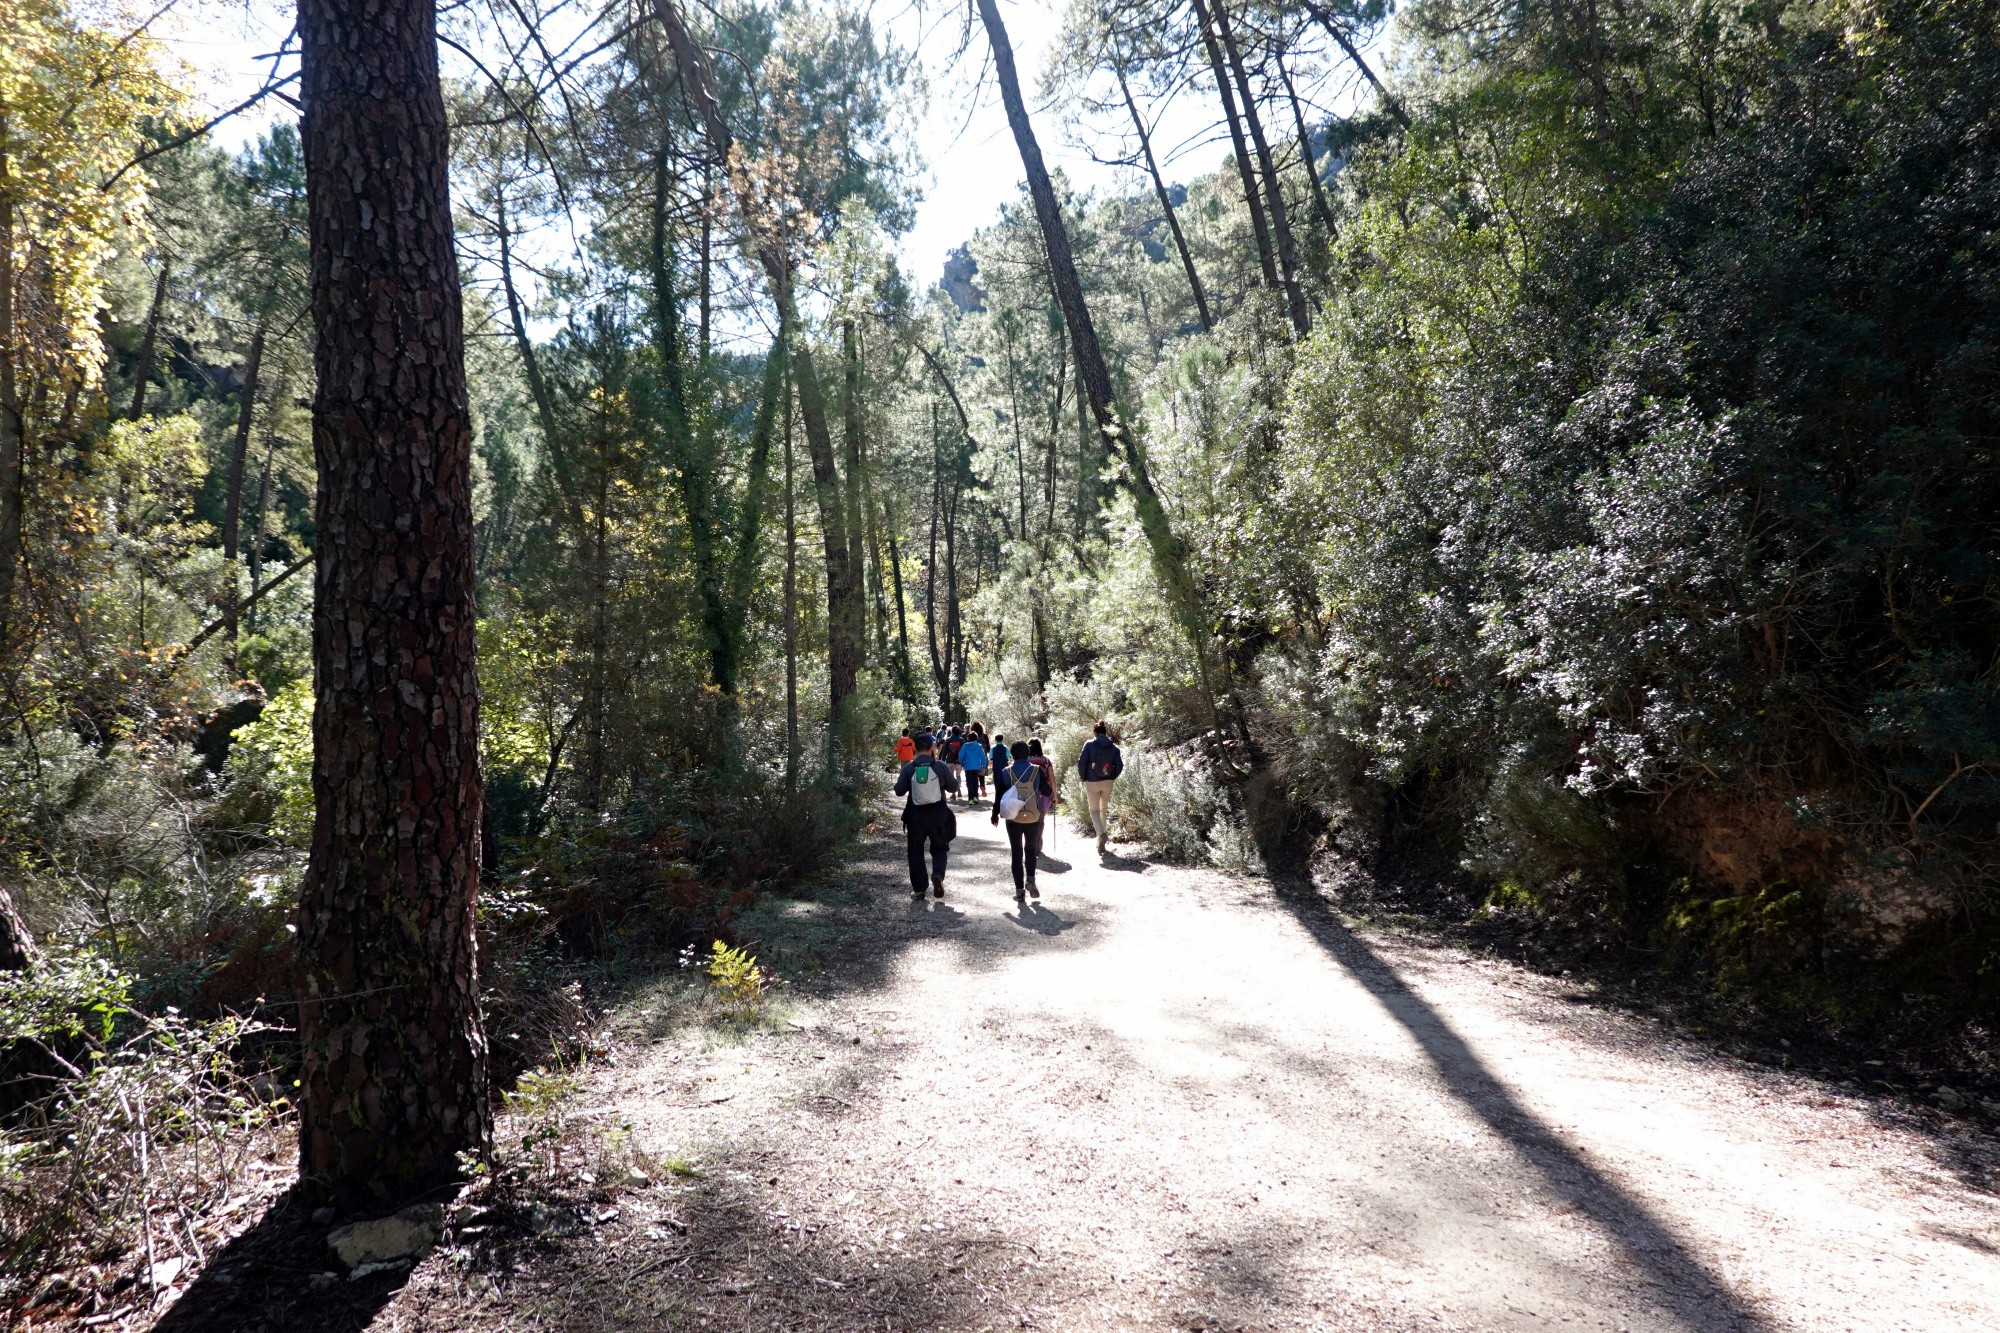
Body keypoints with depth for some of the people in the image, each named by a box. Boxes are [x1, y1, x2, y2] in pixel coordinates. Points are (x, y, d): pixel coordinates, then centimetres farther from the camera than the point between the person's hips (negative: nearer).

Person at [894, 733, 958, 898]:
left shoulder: (908, 768, -6)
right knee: (939, 848, 16)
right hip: (938, 815, 0)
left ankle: (918, 888, 12)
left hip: (915, 816, 0)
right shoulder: (940, 766, -7)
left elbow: (899, 791, -4)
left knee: (916, 851, 14)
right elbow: (953, 787, 0)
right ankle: (937, 874, -11)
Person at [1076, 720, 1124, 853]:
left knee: (1094, 810, 3)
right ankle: (1104, 835, 24)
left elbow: (1082, 763, -10)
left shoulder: (1089, 744, -9)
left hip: (1092, 782, -3)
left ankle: (1102, 834, -20)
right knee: (1104, 809, 19)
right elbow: (1119, 766, -2)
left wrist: (1083, 778, 3)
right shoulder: (1113, 747, 0)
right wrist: (1112, 777, 13)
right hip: (1107, 782, 3)